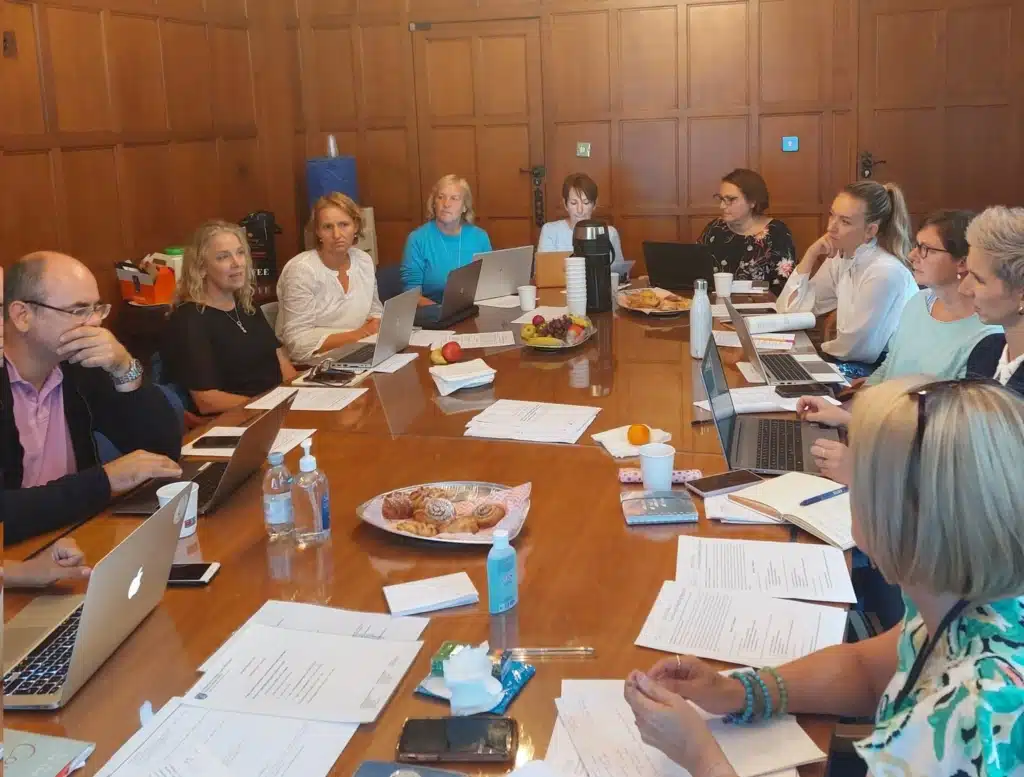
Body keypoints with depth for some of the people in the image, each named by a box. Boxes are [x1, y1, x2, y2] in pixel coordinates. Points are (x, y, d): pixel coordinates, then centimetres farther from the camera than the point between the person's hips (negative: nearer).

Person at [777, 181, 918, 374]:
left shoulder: (885, 272, -23)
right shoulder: (840, 257, 2)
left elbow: (851, 348, -16)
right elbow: (790, 310, 0)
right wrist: (811, 255, -7)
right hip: (863, 365, 7)